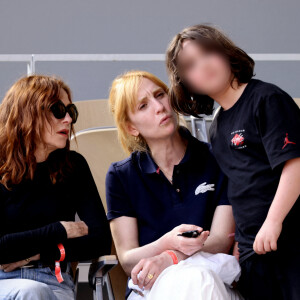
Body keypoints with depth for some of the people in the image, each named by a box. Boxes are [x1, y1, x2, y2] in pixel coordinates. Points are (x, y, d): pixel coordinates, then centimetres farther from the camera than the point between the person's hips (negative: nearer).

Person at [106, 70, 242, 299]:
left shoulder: (216, 161, 6)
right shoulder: (121, 177, 7)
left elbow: (222, 241, -1)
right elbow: (128, 261, 2)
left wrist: (169, 258, -22)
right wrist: (168, 242, -22)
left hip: (209, 277, 1)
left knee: (198, 280, -37)